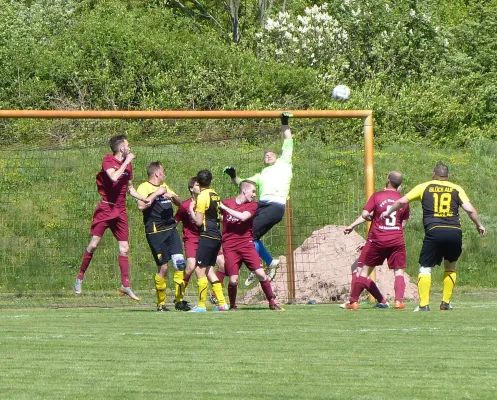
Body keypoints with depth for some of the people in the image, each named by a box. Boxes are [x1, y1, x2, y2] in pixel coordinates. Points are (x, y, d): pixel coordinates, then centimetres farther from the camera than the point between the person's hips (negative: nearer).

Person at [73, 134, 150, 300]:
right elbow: (113, 177, -27)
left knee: (124, 248, 1)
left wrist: (145, 199, 12)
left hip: (120, 211, 6)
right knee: (93, 244, -7)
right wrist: (126, 162, -17)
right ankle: (80, 277, 7)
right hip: (106, 208, -6)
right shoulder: (108, 160, -7)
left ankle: (125, 285, 5)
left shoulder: (128, 165, 13)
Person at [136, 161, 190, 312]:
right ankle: (161, 304, 5)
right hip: (155, 232, -7)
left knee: (180, 263, -5)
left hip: (171, 229, 7)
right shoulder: (144, 187, -3)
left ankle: (179, 300, 2)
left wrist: (173, 195, 5)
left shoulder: (164, 186, 21)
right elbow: (141, 206, -19)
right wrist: (156, 193, -16)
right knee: (163, 268, -6)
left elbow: (179, 203, 26)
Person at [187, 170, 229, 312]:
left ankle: (201, 305, -8)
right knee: (209, 270, 13)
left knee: (200, 270, -6)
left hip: (207, 235, -9)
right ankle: (222, 304, 9)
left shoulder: (202, 196, -11)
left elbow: (198, 222, -13)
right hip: (217, 236, 9)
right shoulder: (215, 195, 14)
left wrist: (191, 210, 3)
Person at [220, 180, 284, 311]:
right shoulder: (226, 203, 9)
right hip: (229, 246, 0)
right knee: (233, 280, -8)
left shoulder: (253, 205, 5)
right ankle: (232, 306, 15)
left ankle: (272, 302, 4)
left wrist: (224, 207, -14)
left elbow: (243, 217, -15)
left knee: (261, 274, -10)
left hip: (246, 244, 0)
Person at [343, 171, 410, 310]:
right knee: (399, 271, 6)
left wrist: (352, 226, 8)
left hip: (377, 240, -1)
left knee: (364, 270, 9)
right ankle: (399, 301, -12)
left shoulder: (377, 196, -3)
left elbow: (364, 214, -8)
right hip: (397, 241, 1)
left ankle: (354, 301, 9)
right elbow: (404, 223, 9)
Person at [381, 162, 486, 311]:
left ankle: (424, 304, -9)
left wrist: (388, 212, 27)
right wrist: (479, 225, 20)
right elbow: (469, 209, 5)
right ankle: (446, 303, 17)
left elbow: (402, 201, 11)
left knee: (425, 268, 4)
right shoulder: (456, 189, 14)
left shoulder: (424, 187, 12)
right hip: (455, 232, 2)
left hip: (434, 232, -2)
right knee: (450, 267, 22)